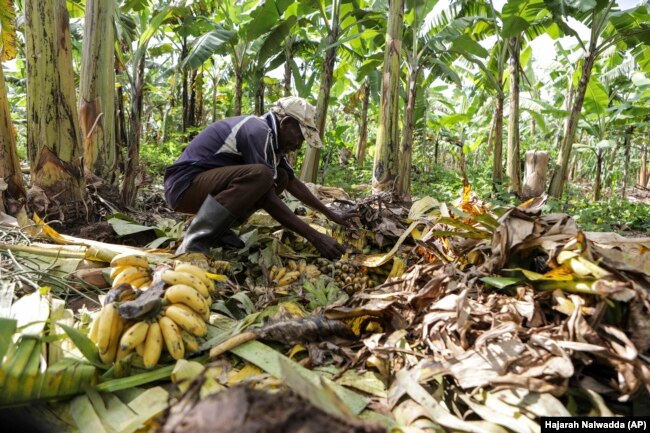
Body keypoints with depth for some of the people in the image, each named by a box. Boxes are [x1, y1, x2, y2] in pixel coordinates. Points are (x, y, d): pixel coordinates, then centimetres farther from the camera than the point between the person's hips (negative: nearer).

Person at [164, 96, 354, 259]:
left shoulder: (271, 137, 8)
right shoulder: (257, 131, -21)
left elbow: (293, 182, 18)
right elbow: (268, 200, -24)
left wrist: (331, 214, 17)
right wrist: (314, 236, -22)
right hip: (185, 184, -9)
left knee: (280, 178, 4)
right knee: (260, 175, -32)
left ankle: (217, 228, 1)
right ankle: (194, 244, -24)